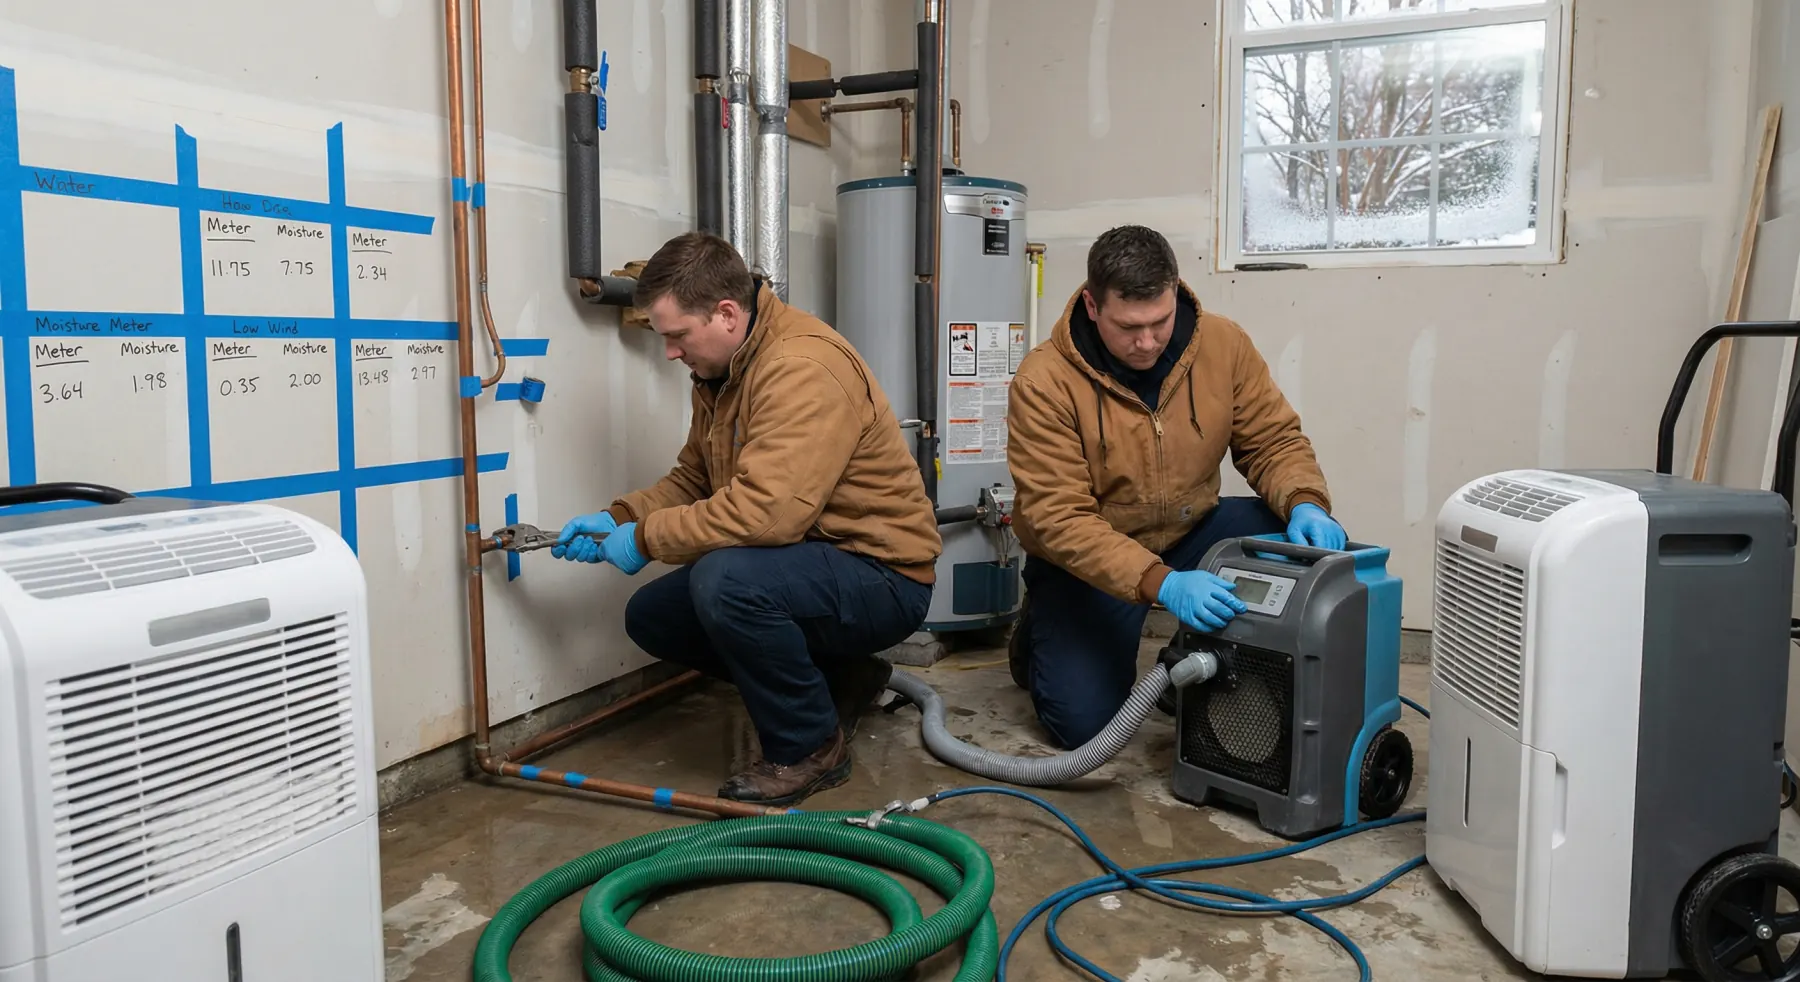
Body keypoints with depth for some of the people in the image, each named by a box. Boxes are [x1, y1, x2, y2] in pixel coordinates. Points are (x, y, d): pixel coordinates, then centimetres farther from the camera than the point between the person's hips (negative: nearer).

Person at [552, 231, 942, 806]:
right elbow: (693, 480, 16)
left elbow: (766, 511, -34)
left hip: (880, 577, -10)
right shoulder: (720, 371, 7)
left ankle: (811, 745, -8)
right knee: (651, 615, 4)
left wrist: (646, 539, -21)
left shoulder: (804, 368, -25)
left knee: (726, 580, -33)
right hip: (805, 562, 10)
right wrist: (618, 519, -1)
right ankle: (837, 680, 15)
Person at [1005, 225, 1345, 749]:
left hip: (1191, 533, 4)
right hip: (1087, 560, -4)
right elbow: (1060, 519, -27)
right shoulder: (1044, 382, -24)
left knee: (1301, 539, -21)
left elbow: (1275, 439, -3)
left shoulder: (1224, 343, -12)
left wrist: (1305, 503, -26)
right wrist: (1162, 584, -39)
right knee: (1084, 723, -16)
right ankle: (1041, 633, 19)